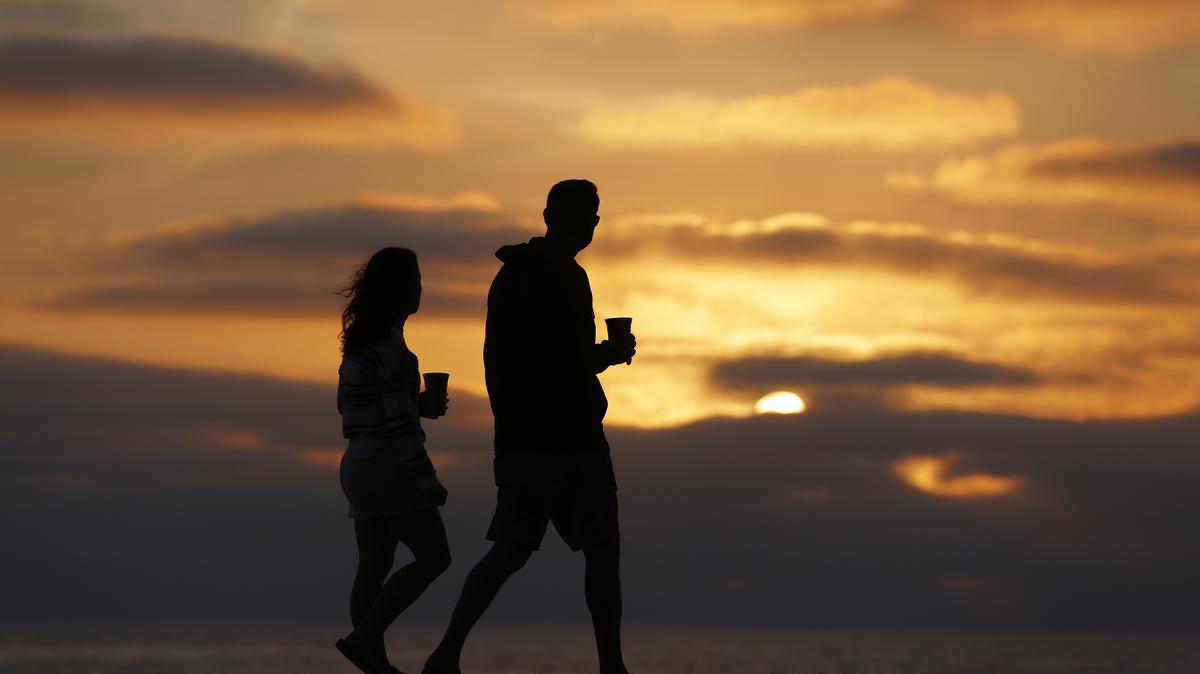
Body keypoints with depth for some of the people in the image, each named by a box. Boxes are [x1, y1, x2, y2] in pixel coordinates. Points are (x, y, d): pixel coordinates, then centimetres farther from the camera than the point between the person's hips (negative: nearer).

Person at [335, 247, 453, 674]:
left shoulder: (360, 341, 12)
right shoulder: (392, 347, -15)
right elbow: (400, 424, -20)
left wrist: (420, 404, 18)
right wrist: (428, 481, -16)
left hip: (359, 464, 9)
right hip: (390, 467, -9)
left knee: (374, 567, 8)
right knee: (433, 557, -4)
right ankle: (363, 639, -11)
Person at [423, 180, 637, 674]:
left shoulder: (509, 276, 14)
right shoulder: (565, 280, -13)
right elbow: (576, 363, -20)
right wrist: (611, 354, -2)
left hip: (517, 438, 8)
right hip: (568, 439, -8)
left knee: (510, 550, 10)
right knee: (601, 548, -1)